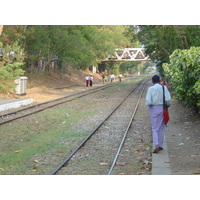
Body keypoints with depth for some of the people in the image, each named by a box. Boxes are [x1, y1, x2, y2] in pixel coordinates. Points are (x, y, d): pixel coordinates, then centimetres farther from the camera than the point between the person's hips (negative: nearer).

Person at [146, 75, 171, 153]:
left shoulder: (150, 89, -8)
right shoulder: (164, 88, -5)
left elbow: (148, 101, -13)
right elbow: (168, 99, -9)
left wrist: (149, 104, 9)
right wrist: (168, 105, 10)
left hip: (153, 109, -1)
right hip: (162, 108, 2)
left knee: (154, 128, 6)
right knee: (161, 128, 13)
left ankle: (157, 144, -11)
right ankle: (160, 145, 19)